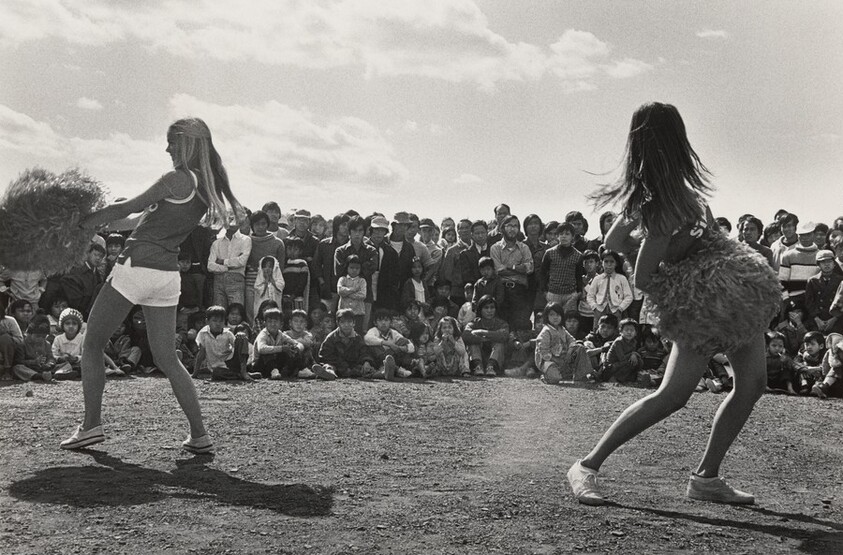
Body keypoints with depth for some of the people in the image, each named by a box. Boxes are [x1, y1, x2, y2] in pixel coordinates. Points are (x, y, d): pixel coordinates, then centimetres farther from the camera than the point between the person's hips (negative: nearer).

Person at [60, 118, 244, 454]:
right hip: (168, 273, 7)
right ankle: (199, 435, 8)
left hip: (138, 265, -7)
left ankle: (91, 425, 9)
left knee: (92, 344, 9)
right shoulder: (208, 186, 10)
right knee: (166, 358, 12)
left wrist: (80, 224, -1)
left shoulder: (179, 179, -12)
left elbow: (126, 209, -9)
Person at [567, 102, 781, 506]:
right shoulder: (667, 204, -24)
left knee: (752, 383, 8)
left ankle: (706, 477, 18)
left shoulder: (645, 191, 3)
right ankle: (588, 466, 3)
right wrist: (695, 232, -15)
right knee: (673, 394, -7)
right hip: (706, 295, -9)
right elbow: (642, 280, -22)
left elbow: (611, 243, 11)